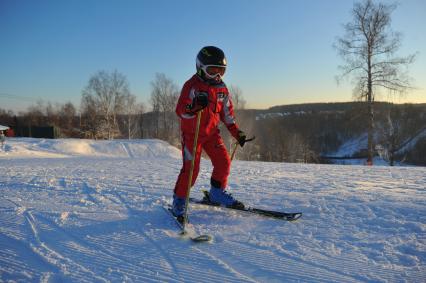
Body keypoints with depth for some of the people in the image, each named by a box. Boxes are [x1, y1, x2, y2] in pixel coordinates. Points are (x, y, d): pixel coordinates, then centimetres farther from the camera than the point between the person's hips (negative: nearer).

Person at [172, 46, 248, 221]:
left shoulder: (221, 88, 4)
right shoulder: (192, 85, -16)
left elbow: (227, 113, 13)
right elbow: (181, 111, -23)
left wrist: (237, 133, 7)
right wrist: (196, 106, -42)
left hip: (211, 132, 6)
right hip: (192, 133, -6)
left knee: (223, 162, -1)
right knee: (191, 168, -12)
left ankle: (217, 194, 20)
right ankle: (179, 201, 4)